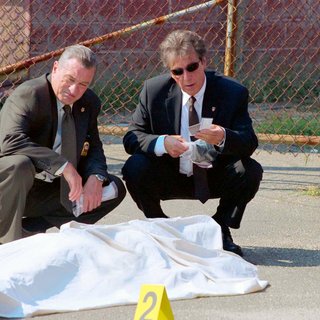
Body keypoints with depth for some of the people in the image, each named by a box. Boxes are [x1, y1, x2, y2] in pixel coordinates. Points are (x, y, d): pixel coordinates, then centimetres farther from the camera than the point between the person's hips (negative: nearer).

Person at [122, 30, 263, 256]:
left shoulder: (232, 92, -12)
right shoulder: (154, 91, -9)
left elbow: (249, 143, -15)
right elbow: (132, 138, -10)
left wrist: (224, 138, -39)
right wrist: (162, 143, -32)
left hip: (215, 179, 0)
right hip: (170, 177, 0)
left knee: (250, 171, -28)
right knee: (134, 168, -27)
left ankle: (220, 232, -3)